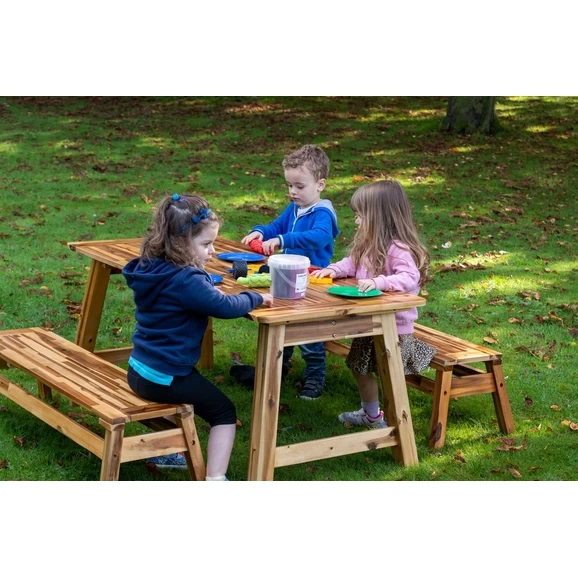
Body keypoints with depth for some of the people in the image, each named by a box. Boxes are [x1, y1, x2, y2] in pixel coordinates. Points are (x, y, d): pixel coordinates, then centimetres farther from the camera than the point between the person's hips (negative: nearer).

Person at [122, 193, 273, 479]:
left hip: (139, 370, 9)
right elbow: (226, 307, -27)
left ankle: (163, 449, 47)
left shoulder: (152, 269, 4)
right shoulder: (186, 281, -24)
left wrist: (208, 291, 4)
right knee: (224, 412, 6)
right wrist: (256, 298, -9)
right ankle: (215, 479, 0)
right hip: (166, 378, -9)